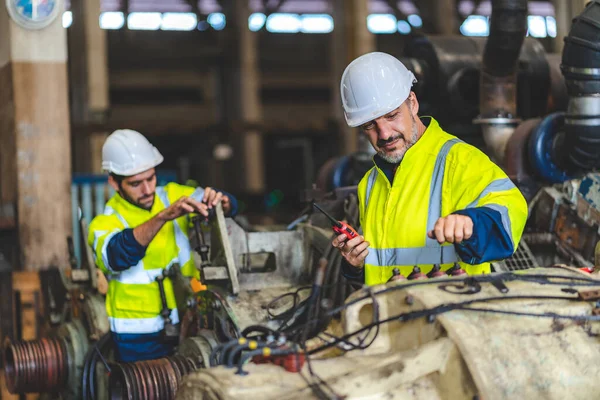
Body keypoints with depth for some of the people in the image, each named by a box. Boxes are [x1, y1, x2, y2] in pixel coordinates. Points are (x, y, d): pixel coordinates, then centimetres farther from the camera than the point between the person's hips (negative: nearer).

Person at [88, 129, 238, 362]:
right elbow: (119, 255, -32)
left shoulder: (172, 196, 1)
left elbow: (230, 206, -4)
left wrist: (219, 201, -28)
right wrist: (164, 216, -44)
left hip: (189, 323, 3)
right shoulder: (105, 224, -10)